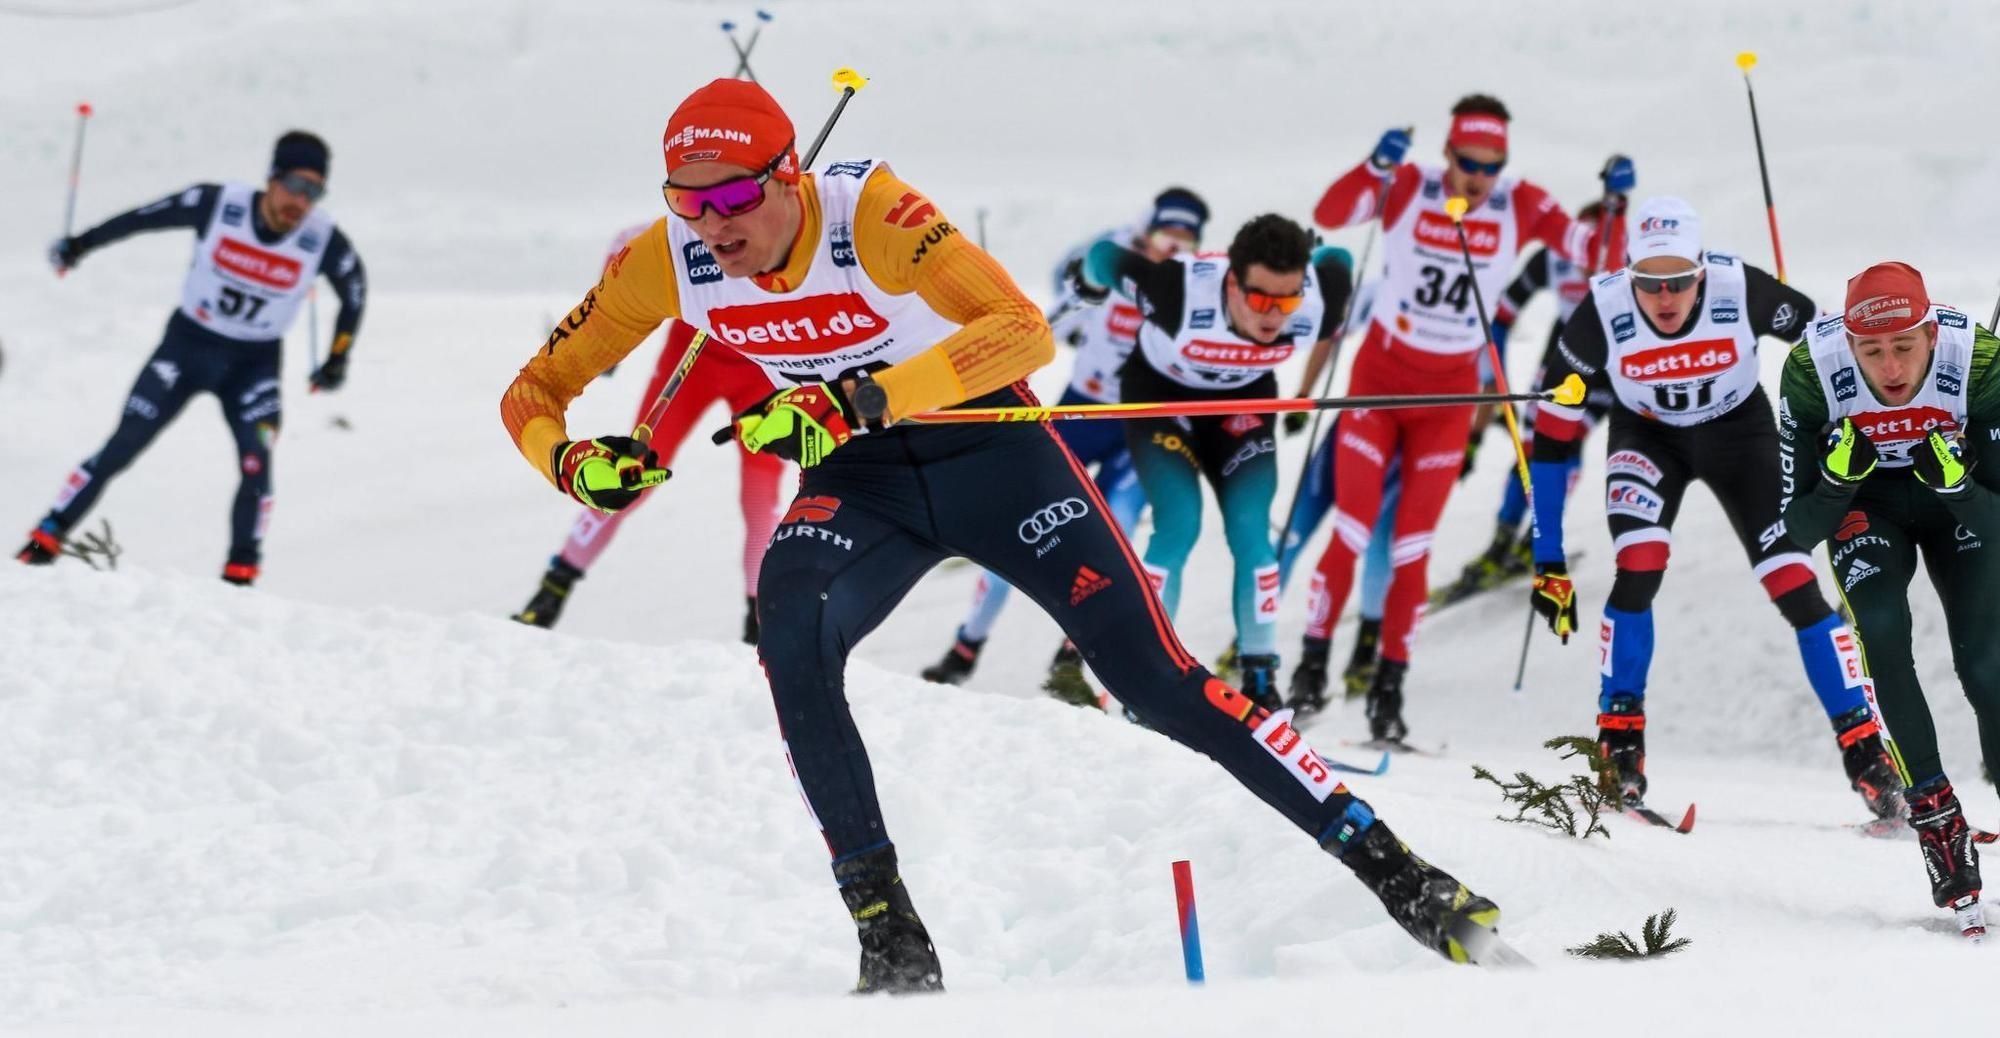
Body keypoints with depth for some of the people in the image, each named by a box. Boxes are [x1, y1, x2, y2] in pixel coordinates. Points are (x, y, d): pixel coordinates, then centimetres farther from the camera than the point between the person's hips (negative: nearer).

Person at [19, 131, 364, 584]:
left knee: (256, 465, -18)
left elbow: (355, 290, 2)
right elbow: (143, 218, -6)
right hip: (189, 343, 0)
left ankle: (241, 575, -7)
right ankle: (46, 540, 3)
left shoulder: (325, 241, -19)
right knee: (121, 448, -5)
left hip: (254, 364, 0)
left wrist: (338, 359, 2)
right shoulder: (218, 205, -22)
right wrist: (80, 245, 3)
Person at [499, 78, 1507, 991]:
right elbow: (531, 395, -8)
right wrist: (576, 463, -31)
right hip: (859, 483, 3)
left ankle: (1390, 867, 4)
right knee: (791, 638, -29)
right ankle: (890, 938, -23)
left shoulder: (867, 212, -29)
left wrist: (864, 401, -50)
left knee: (1156, 680, -7)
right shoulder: (669, 260, -17)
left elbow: (1023, 329, -40)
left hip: (990, 448, -3)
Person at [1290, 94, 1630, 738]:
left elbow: (1599, 256, -8)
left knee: (1411, 550, 1)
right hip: (1379, 377, -1)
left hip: (1449, 395, 1)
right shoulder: (1407, 188, -12)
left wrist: (1616, 205, -25)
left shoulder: (1521, 207, -7)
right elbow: (1329, 215, -26)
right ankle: (1312, 665, 9)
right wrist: (1376, 167, -41)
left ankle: (1389, 690, 8)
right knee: (1352, 531, -2)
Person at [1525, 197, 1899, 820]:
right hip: (1648, 437, 0)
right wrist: (1548, 561, -18)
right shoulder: (1602, 313, -30)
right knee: (1639, 571, -25)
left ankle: (1867, 755, -3)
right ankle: (1619, 744, -12)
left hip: (1738, 434, 0)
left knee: (1796, 586, -11)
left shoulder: (1743, 291, -31)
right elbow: (1553, 434, -20)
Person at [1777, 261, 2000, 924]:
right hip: (1865, 502, 0)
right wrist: (1838, 478, -43)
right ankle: (1935, 818, -16)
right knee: (1881, 633, -23)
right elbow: (1799, 529, -24)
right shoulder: (1812, 371, -31)